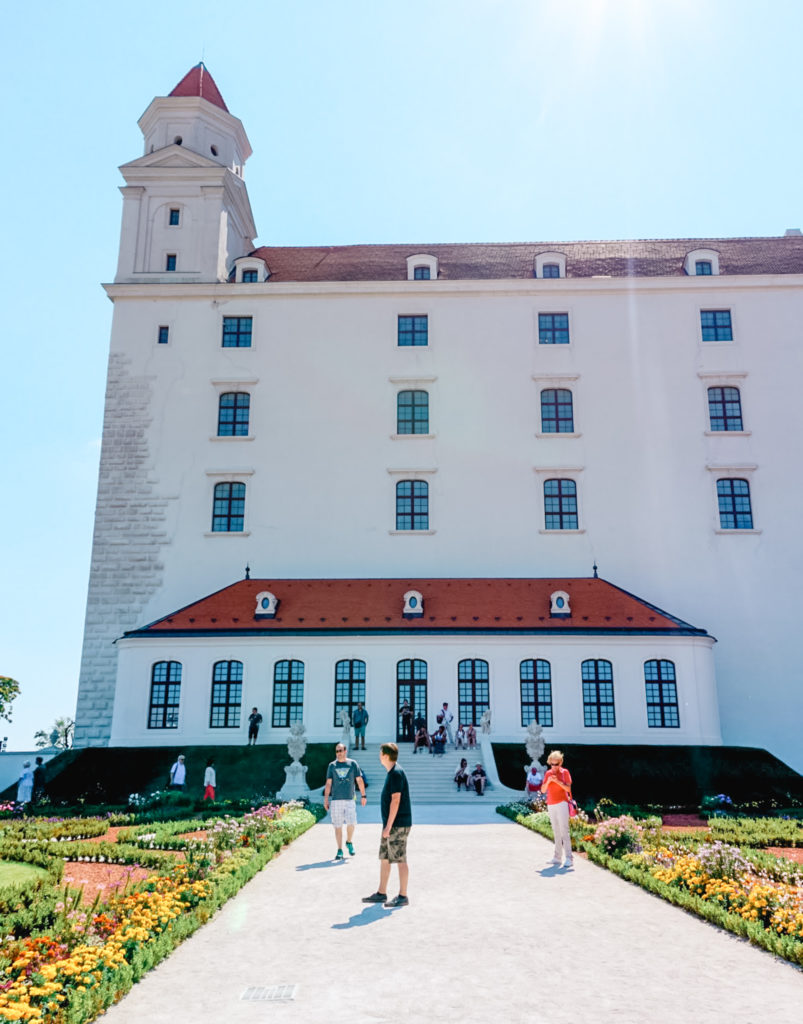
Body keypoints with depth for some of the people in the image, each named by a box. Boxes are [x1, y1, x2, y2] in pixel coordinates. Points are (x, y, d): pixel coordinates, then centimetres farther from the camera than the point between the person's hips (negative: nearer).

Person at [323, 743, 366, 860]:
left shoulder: (353, 764, 5)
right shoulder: (332, 765, 6)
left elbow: (359, 780, 9)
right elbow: (328, 783, 6)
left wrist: (363, 795, 6)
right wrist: (326, 799, 1)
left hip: (349, 799, 0)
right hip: (336, 800, 1)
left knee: (351, 823, -8)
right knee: (338, 826, 1)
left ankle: (349, 842, 20)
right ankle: (340, 851, 11)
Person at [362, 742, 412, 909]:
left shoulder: (396, 773, -17)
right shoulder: (392, 772, 14)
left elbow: (395, 801, -21)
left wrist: (388, 826, -20)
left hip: (398, 825, -10)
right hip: (391, 825, 10)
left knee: (400, 860, -2)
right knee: (384, 858, 15)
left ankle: (402, 896, 6)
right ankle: (381, 893, 24)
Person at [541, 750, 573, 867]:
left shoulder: (564, 772, 0)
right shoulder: (548, 773, 10)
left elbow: (568, 788, -8)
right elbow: (543, 790, 7)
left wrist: (557, 781, -20)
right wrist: (548, 781, -10)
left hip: (562, 804, -4)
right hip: (551, 805, 4)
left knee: (564, 831, -11)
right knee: (556, 832, 6)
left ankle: (568, 858, -12)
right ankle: (557, 857, 8)